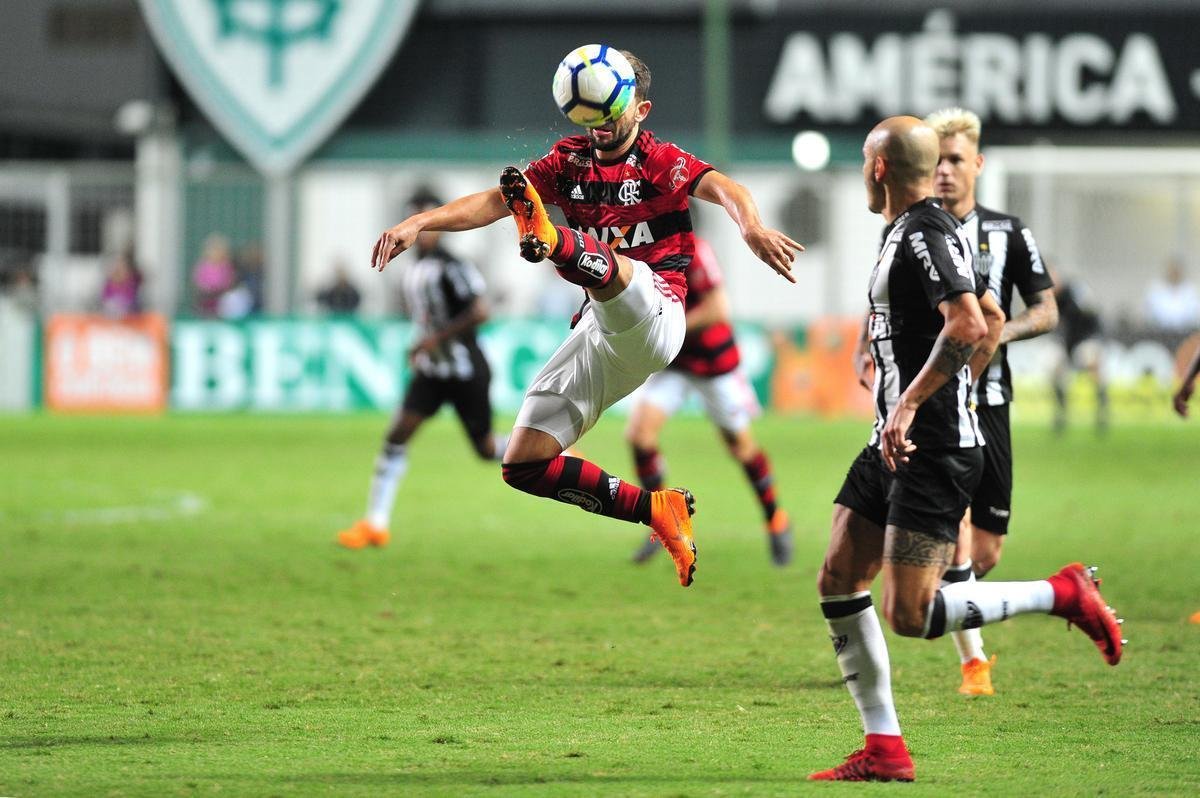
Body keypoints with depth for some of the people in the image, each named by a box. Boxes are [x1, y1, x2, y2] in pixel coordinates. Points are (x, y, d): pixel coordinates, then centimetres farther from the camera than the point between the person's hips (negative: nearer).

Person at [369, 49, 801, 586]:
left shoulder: (660, 161, 3)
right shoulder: (570, 161, 16)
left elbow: (721, 189, -17)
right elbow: (494, 201, 5)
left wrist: (751, 227, -40)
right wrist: (418, 223, -11)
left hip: (654, 315, -6)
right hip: (599, 331, 6)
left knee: (601, 262, -38)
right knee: (523, 467, -1)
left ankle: (551, 241, -72)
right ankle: (658, 511, 6)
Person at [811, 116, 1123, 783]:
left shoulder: (925, 232, -15)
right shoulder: (913, 230, 16)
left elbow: (969, 326, -29)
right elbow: (990, 329, 27)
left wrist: (909, 405, -28)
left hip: (933, 451, -10)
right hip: (893, 447, 10)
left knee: (910, 616, -14)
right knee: (838, 584, 6)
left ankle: (1063, 594, -2)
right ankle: (884, 751, 8)